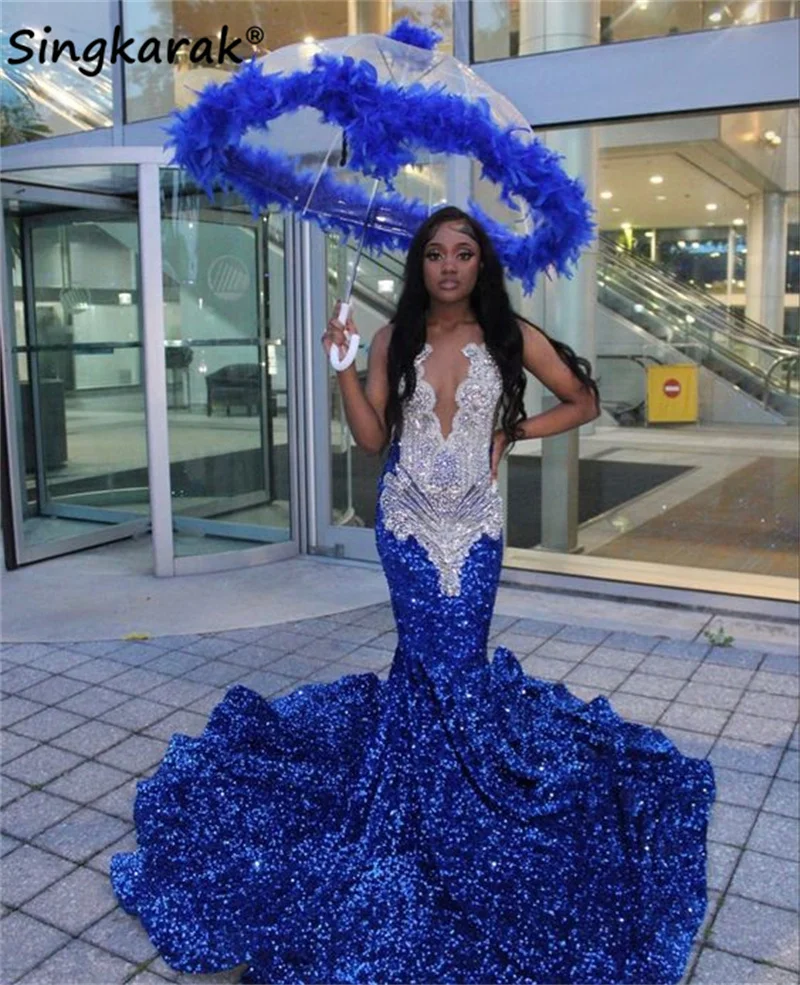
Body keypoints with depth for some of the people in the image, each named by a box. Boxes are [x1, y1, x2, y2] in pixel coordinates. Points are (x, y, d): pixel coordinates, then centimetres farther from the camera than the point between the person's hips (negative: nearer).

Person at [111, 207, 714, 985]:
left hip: (475, 527, 0)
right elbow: (372, 437, -2)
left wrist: (512, 432, -3)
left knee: (448, 659, 0)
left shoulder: (509, 336, -3)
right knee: (437, 660, 1)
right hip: (407, 524, 1)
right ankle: (442, 805, 23)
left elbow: (583, 401, 5)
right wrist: (342, 368, -11)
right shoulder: (394, 340, 0)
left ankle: (432, 804, 25)